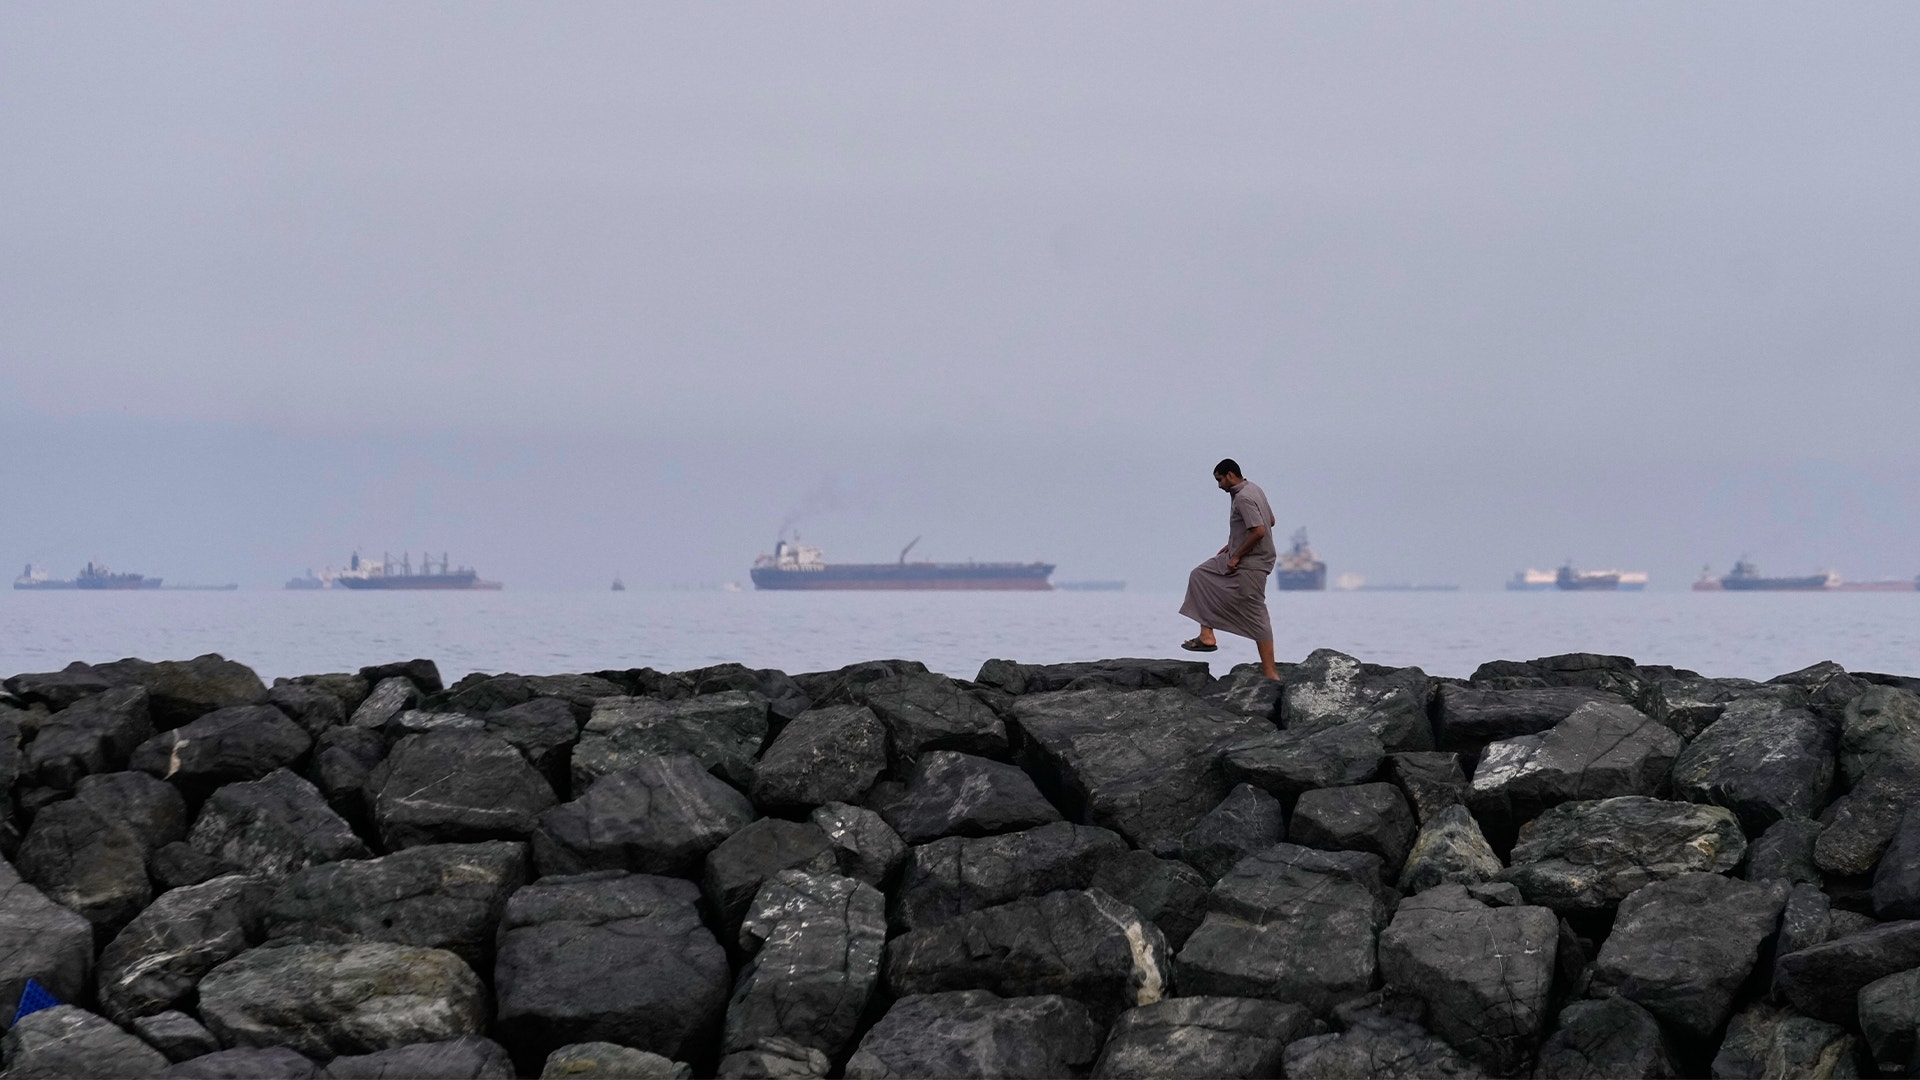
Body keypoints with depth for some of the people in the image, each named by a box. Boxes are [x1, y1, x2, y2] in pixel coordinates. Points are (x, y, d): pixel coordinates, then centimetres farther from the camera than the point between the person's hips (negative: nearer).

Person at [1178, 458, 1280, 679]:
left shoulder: (1243, 498, -21)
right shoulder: (1254, 489, 10)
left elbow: (1259, 531, -30)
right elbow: (1270, 521, 19)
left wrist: (1237, 555, -18)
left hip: (1249, 565, -11)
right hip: (1239, 558, 11)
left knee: (1257, 617, -6)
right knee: (1200, 576, 15)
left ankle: (1270, 674, -3)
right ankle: (1206, 636, 9)